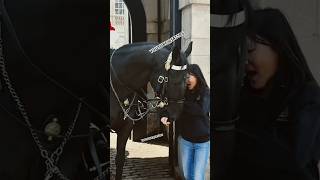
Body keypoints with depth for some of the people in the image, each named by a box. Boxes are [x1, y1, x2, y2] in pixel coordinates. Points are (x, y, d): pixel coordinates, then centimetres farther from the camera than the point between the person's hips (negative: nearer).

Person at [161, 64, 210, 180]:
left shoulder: (206, 93, -9)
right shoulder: (183, 93, -1)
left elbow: (201, 110, -27)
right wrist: (166, 116, -22)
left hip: (202, 142, -3)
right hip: (185, 140, 3)